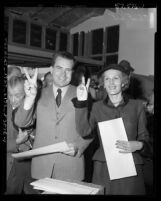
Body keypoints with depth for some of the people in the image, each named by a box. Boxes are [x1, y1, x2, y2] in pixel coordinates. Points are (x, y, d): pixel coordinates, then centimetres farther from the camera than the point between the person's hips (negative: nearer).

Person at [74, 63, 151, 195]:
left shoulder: (137, 106, 3)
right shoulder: (97, 107, 6)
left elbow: (144, 137, 9)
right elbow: (84, 131, -6)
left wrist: (139, 145, -13)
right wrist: (81, 103, -12)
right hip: (103, 168, 1)